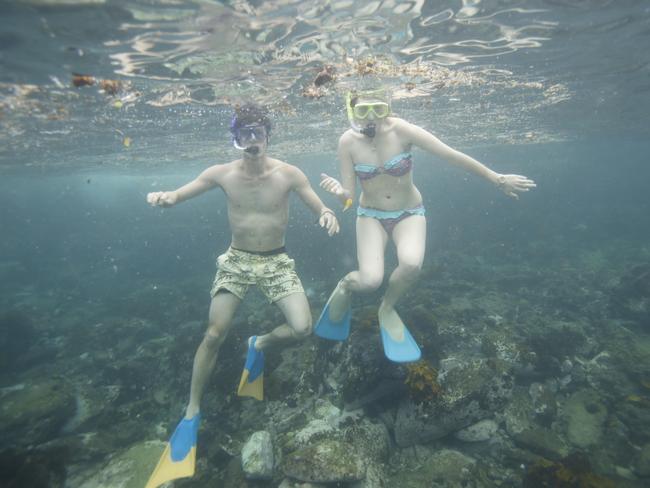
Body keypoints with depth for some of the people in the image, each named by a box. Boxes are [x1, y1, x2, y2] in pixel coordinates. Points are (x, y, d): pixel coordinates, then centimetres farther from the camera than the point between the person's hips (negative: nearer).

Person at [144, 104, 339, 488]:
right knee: (215, 333, -4)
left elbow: (321, 208, -8)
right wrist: (164, 197, -26)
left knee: (302, 328, -14)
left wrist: (328, 214, -33)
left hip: (277, 261, 0)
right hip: (237, 260, 0)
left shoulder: (289, 174, -11)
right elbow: (178, 195, -2)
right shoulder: (221, 173, -8)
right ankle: (192, 412, 16)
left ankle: (260, 345, 21)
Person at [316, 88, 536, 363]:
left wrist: (497, 179, -7)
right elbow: (348, 196, -11)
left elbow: (452, 155, -14)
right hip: (371, 214, 0)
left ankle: (387, 309, 2)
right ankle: (346, 286, 17)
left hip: (409, 213, 0)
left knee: (411, 264, -31)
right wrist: (339, 192, -35)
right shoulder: (348, 142, -14)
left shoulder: (401, 131, -19)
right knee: (370, 281, -23)